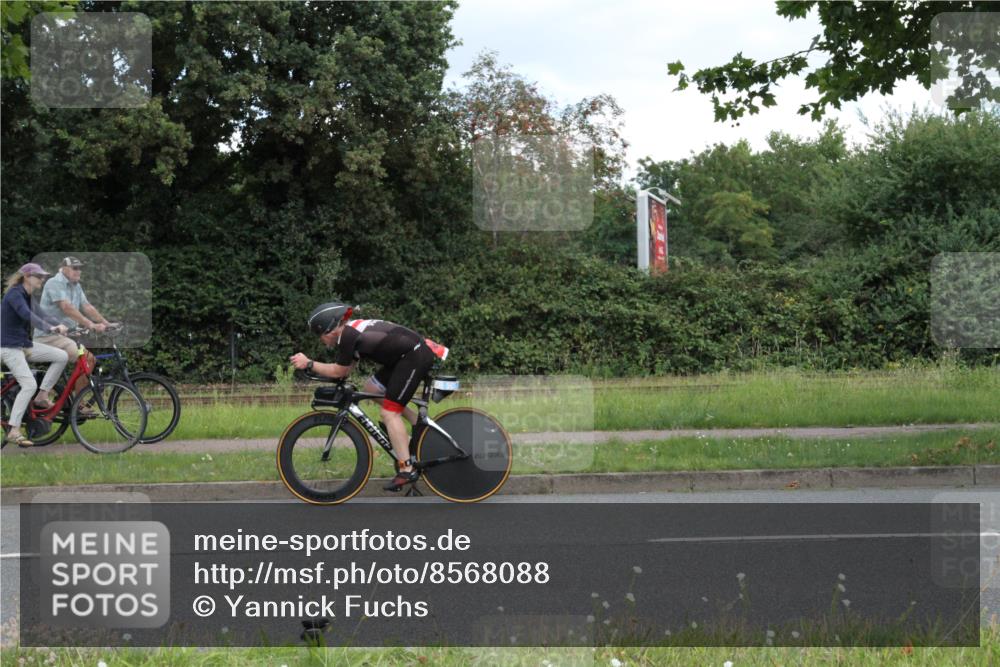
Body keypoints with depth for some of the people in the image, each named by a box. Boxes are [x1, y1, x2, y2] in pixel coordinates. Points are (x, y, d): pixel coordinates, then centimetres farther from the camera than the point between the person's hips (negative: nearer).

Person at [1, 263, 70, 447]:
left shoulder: (28, 296, 12)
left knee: (62, 356, -3)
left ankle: (42, 397, 5)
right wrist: (49, 327, -43)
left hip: (24, 344, 9)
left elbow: (38, 316, 12)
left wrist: (58, 325, -5)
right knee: (29, 385, -21)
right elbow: (26, 314, -32)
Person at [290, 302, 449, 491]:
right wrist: (314, 367, 12)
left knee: (389, 413, -7)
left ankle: (406, 470, -9)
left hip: (415, 356, -10)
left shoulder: (348, 335, -14)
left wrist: (309, 364, 0)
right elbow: (346, 370, 17)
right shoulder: (353, 329, 14)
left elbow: (340, 371, -7)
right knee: (371, 388, 16)